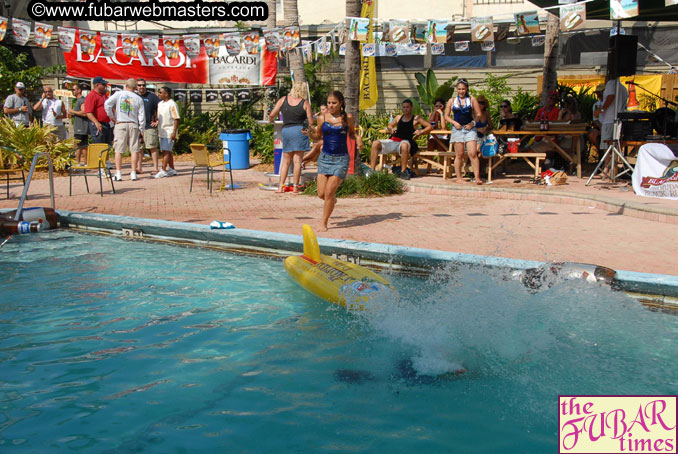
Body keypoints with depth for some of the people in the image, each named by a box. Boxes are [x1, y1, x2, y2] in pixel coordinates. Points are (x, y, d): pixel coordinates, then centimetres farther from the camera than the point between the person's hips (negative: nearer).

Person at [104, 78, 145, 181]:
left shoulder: (119, 94, 1)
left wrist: (112, 116, 4)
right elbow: (141, 116, 3)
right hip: (133, 125, 1)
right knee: (134, 150, 5)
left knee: (119, 150, 1)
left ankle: (118, 174, -2)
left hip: (120, 124, -1)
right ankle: (133, 173, 3)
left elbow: (107, 104, -8)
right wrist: (141, 129, 10)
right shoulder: (139, 99, 5)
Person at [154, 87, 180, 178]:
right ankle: (172, 169, 19)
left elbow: (176, 119, -16)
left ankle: (163, 171, -13)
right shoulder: (160, 104, 14)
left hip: (169, 132, -9)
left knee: (166, 151, -11)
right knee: (167, 151, 11)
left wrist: (174, 132, -21)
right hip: (162, 132, 9)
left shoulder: (172, 104, -11)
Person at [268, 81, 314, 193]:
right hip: (300, 130, -3)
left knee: (286, 161, 12)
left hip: (286, 130, 3)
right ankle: (296, 187, 2)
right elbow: (311, 122, -2)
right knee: (297, 161, 1)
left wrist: (271, 120, 27)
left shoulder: (283, 100, 5)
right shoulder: (305, 103, -2)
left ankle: (281, 186, 9)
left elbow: (272, 115, 5)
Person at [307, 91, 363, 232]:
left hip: (341, 158, -2)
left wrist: (358, 138, -7)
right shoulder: (322, 118, 1)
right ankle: (332, 198, 36)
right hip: (325, 157, 2)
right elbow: (318, 136, 12)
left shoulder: (348, 117, 0)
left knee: (329, 192, -11)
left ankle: (324, 223, 3)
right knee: (321, 194, -1)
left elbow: (351, 133, 15)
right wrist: (309, 133, -9)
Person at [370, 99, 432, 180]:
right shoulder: (398, 117, 21)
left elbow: (430, 127, 4)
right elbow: (389, 126, 32)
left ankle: (403, 171, -34)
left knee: (404, 145, -42)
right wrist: (391, 129, 8)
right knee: (375, 143, -18)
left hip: (405, 141, -5)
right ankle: (372, 170, -21)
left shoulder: (416, 119, 8)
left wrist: (420, 132, -13)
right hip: (393, 141, 5)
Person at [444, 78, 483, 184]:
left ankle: (477, 178, -11)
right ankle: (459, 178, 11)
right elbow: (446, 116, 10)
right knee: (459, 155, 3)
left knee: (473, 154, -10)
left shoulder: (472, 99, 6)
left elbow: (478, 114, 6)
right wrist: (454, 123, -7)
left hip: (470, 129, -1)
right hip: (457, 129, 1)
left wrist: (472, 123, -10)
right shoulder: (452, 101, 8)